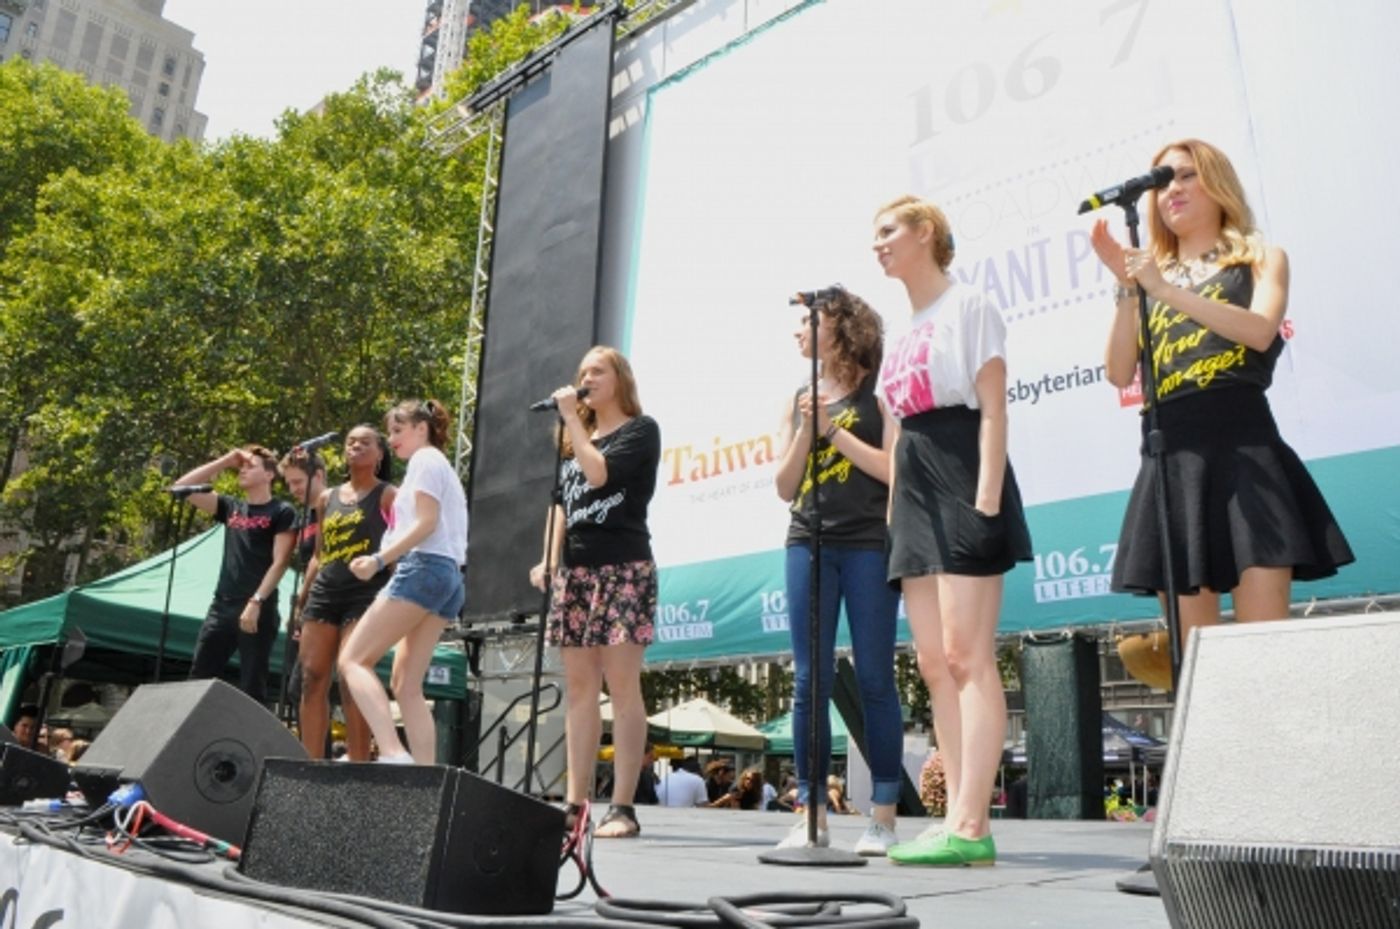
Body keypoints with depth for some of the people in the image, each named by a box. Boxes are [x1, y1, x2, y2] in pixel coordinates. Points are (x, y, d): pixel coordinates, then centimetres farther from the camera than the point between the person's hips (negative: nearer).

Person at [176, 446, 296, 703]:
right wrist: (225, 461, 9)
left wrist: (255, 602, -17)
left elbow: (280, 563, -8)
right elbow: (183, 487, 13)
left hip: (259, 610, -6)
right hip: (221, 606, 6)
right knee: (197, 678, 3)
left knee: (251, 687, -3)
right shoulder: (231, 507, 16)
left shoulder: (282, 512, -1)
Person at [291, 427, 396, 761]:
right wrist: (302, 597, 15)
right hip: (323, 593, 6)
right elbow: (319, 555, 22)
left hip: (366, 594, -6)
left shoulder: (387, 496, 4)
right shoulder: (327, 498, 19)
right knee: (312, 678, -1)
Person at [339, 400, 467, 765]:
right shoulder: (441, 466, 30)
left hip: (424, 567, -9)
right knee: (407, 685, 4)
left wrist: (379, 559, -18)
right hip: (446, 574, 9)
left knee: (353, 659, -11)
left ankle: (393, 755, -26)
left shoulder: (425, 459, 2)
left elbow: (427, 522, -12)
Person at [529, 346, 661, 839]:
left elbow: (600, 473, -14)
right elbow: (560, 502, 21)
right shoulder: (573, 437, 22)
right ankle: (574, 802, 10)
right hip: (574, 569, 7)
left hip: (623, 567, -6)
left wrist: (572, 419, -6)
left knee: (622, 687, -8)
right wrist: (549, 558, 10)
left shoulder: (640, 429, 2)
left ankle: (623, 807, -5)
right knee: (579, 689, 6)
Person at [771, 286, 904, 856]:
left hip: (870, 545, -4)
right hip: (809, 544, 4)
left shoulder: (877, 393, 3)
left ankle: (884, 817, 8)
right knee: (810, 681, 1)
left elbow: (894, 469, -9)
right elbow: (785, 488, 10)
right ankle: (812, 815, 8)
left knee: (874, 679, -1)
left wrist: (832, 429, -9)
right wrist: (806, 430, -4)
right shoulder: (799, 402, 16)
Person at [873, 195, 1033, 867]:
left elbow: (993, 410, -8)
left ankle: (969, 826, -11)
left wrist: (987, 498, -18)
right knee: (935, 663, 2)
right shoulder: (905, 333, 24)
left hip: (959, 474, -8)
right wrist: (893, 507, 15)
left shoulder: (967, 307, 2)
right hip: (915, 485, 9)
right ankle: (963, 822, 5)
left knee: (966, 655, -13)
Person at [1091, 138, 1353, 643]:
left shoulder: (1261, 258, 13)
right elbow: (1120, 373, 6)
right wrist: (1127, 287, -1)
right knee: (1191, 648, 2)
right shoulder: (1150, 277, 19)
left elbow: (1261, 331, -9)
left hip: (1243, 446, -2)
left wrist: (1166, 290, -15)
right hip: (1171, 458, 3)